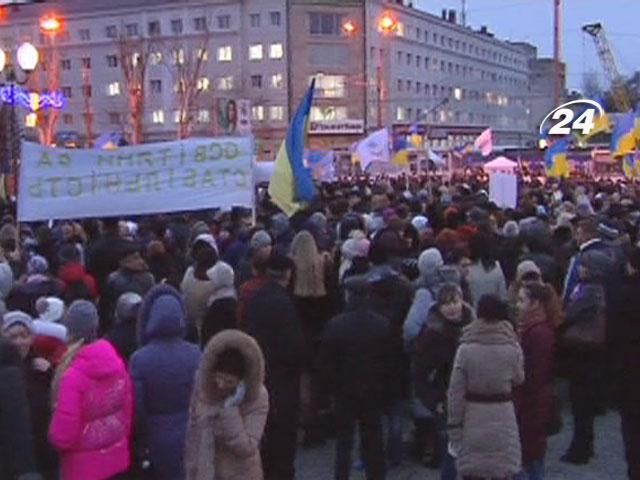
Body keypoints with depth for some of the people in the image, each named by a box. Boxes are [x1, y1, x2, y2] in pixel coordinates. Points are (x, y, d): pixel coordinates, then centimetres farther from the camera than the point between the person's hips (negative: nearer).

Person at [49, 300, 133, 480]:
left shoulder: (72, 376, -23)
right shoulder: (117, 363, -5)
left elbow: (63, 434, -20)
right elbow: (128, 410, 3)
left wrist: (55, 439, 2)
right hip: (117, 459, 6)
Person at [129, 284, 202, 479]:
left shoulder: (140, 359, -18)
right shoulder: (196, 354, -12)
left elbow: (137, 408, -13)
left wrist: (140, 444, 1)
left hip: (158, 442, -1)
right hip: (192, 439, 1)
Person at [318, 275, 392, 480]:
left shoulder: (335, 325, -12)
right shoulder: (383, 324, -7)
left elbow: (325, 362, -8)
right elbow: (389, 361, -3)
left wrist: (331, 386, 6)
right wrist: (386, 393, 6)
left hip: (345, 391, -1)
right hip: (373, 392, 1)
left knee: (344, 441, 9)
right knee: (373, 440, 12)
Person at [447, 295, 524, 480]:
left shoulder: (466, 348, -11)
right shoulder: (512, 347, -7)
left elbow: (456, 391, -8)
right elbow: (519, 379, 6)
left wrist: (454, 425, -1)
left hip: (473, 418, -1)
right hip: (503, 417, 1)